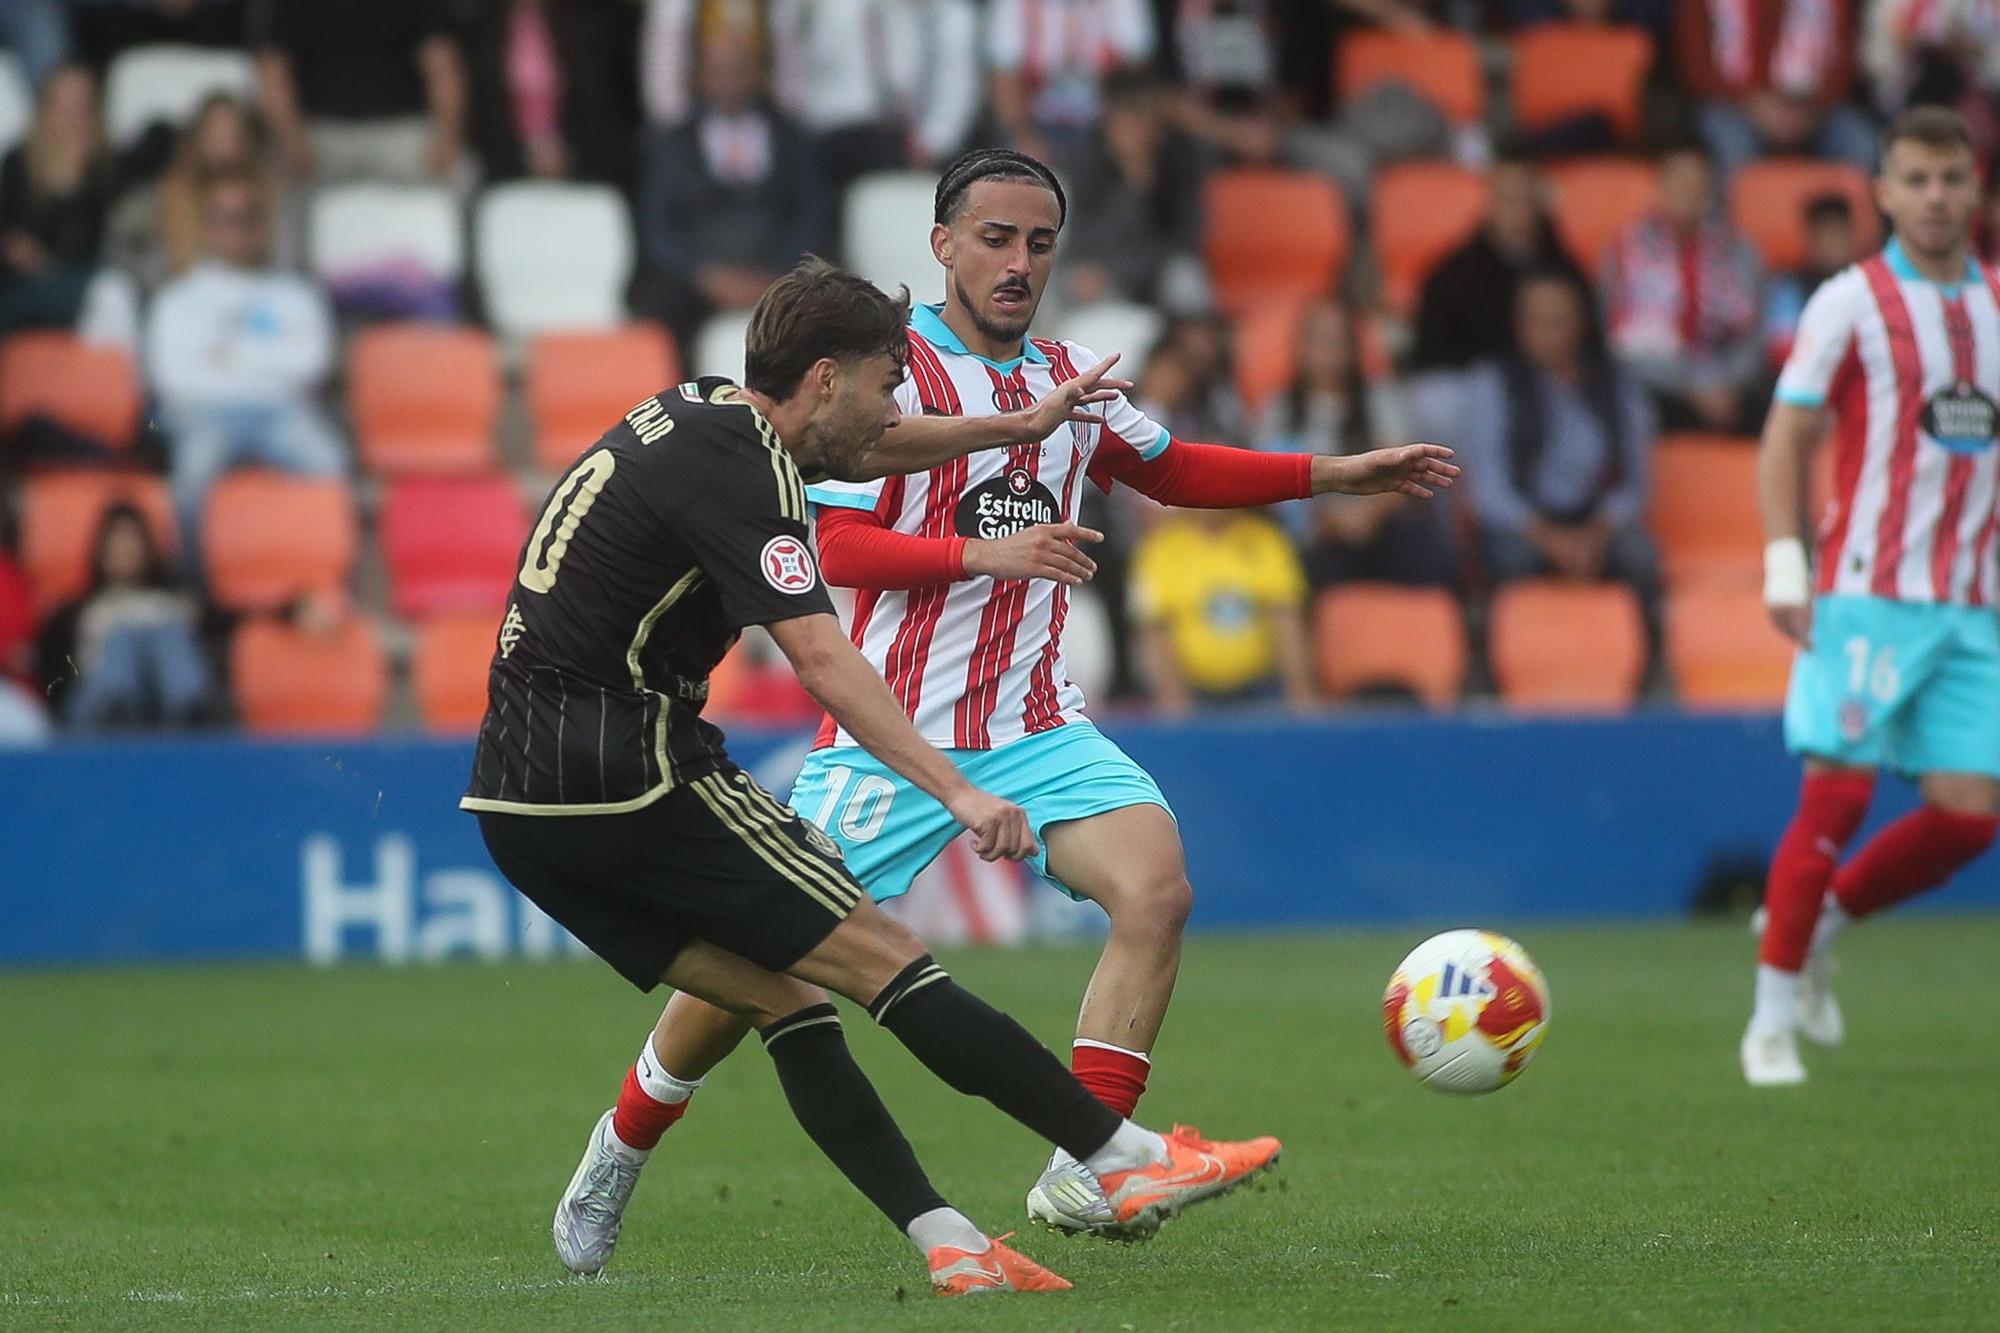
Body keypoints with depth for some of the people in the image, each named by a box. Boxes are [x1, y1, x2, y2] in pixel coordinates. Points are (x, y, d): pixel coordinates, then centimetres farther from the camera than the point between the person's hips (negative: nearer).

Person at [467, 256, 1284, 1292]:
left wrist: (1018, 426, 44)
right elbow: (825, 665, -25)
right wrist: (957, 792, -31)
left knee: (780, 997, 8)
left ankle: (945, 1242, 0)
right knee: (880, 958, -7)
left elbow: (859, 450, 35)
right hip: (628, 778, -10)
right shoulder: (736, 471, -14)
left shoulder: (699, 414, 16)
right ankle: (1131, 1161, -7)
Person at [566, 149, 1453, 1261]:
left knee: (1158, 888, -21)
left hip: (1036, 729, 4)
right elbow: (829, 546, -14)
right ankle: (626, 1141, 25)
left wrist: (1338, 474, 23)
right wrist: (986, 551, -23)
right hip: (891, 737, -4)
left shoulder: (1069, 377, 12)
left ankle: (1084, 1175, -19)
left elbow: (1171, 469, 30)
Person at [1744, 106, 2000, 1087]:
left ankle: (1821, 921, 19)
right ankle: (1773, 1018, 0)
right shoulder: (1851, 304, -1)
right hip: (1867, 593, -5)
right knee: (1838, 794, -9)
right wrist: (1785, 565, -13)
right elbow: (1785, 437, -2)